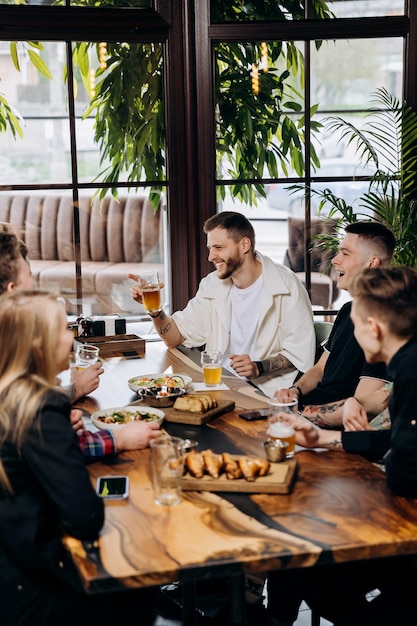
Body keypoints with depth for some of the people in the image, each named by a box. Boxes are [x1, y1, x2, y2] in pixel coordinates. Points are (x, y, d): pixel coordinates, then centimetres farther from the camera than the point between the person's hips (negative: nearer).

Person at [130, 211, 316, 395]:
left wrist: (258, 368, -24)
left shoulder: (286, 286, -8)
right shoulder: (212, 285, 8)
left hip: (265, 389, -5)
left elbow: (301, 354, -9)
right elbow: (176, 338, 8)